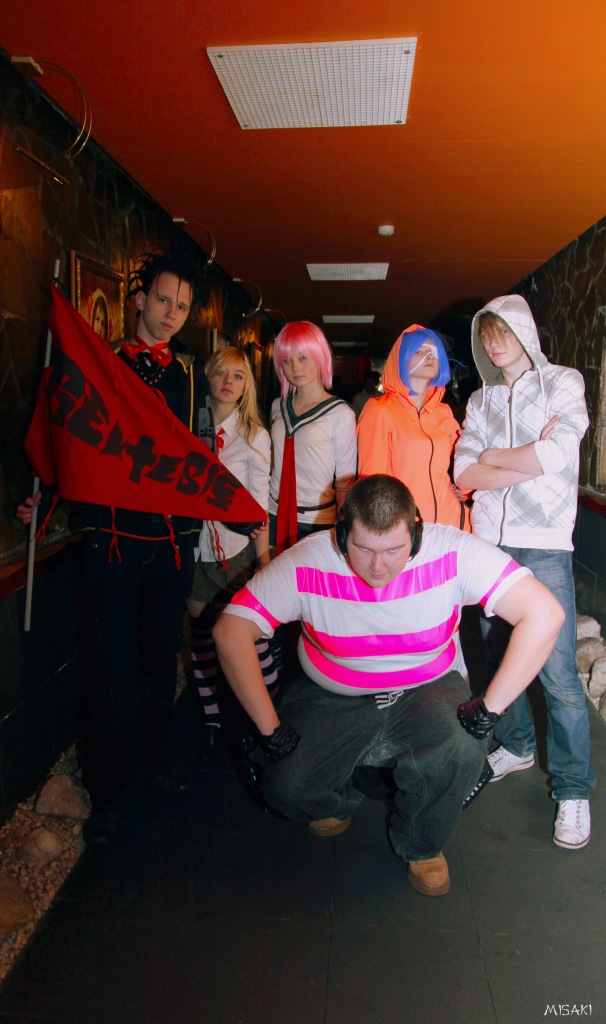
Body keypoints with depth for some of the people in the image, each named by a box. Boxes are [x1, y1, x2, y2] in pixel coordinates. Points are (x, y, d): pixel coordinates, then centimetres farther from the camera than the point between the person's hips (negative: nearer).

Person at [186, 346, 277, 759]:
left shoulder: (255, 436, -1)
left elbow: (260, 504, 0)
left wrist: (263, 559, -2)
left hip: (237, 547, -2)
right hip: (194, 544, 3)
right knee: (200, 634, 10)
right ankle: (211, 718, 26)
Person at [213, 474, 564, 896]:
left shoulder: (452, 553, -23)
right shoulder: (306, 564, -22)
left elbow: (544, 614, -25)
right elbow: (231, 630, -22)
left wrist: (491, 707, -26)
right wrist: (268, 726, -23)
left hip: (428, 691, 0)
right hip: (331, 698, 1)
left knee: (461, 748, -30)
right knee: (287, 787, -18)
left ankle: (422, 845, 6)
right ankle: (341, 800, 23)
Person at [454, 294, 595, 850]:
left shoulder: (563, 382, 4)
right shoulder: (481, 401, 14)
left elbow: (555, 455, -13)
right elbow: (464, 476, 1)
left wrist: (493, 458, -1)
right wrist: (529, 460, -9)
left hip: (544, 547, -4)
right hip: (489, 543, 4)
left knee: (559, 672, -5)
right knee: (500, 654, 14)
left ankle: (573, 789, 10)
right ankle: (517, 746, 35)